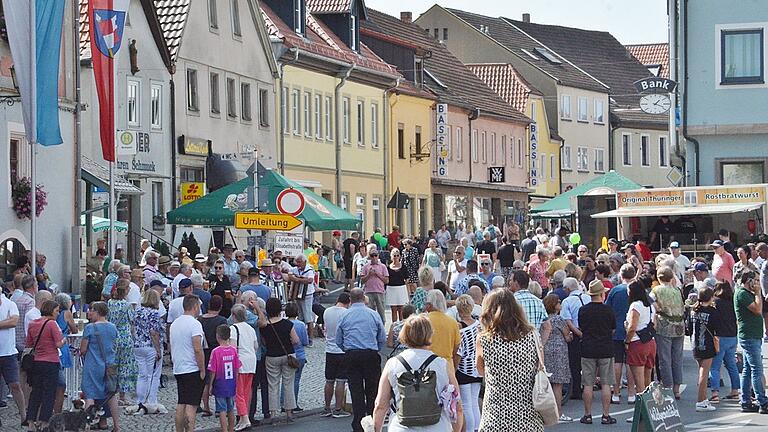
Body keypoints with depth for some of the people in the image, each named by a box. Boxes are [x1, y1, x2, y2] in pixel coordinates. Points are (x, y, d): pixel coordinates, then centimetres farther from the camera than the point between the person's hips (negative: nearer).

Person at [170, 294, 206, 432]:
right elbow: (197, 349, -19)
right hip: (193, 369, -7)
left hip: (178, 369, 7)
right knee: (191, 405, -7)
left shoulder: (174, 323, 11)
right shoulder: (194, 324, -14)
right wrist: (202, 370, -13)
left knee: (180, 404, 12)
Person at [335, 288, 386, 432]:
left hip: (351, 356, 1)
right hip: (371, 354, -1)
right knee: (372, 389, 7)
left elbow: (338, 341, 7)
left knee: (356, 390, 2)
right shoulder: (374, 315, 1)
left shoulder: (344, 316, 2)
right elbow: (383, 339, 6)